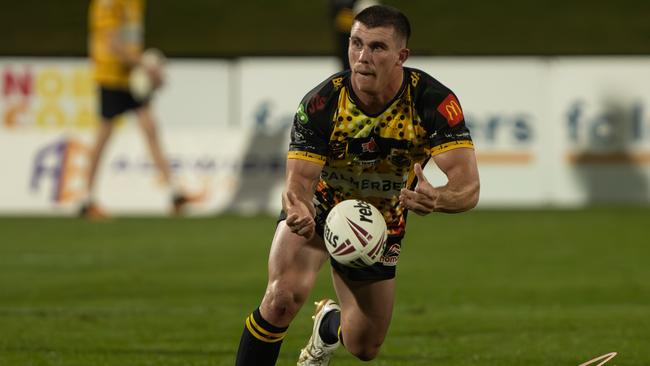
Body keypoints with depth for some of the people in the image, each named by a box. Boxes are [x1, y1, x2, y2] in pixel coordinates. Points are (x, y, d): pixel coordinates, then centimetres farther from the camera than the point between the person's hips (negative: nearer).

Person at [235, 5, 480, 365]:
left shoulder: (433, 102, -28)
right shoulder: (320, 105, -29)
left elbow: (468, 186, -34)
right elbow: (298, 184, -32)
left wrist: (436, 198, -58)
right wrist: (298, 212, -57)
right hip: (321, 206, -2)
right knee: (283, 295, -31)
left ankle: (328, 325, 48)